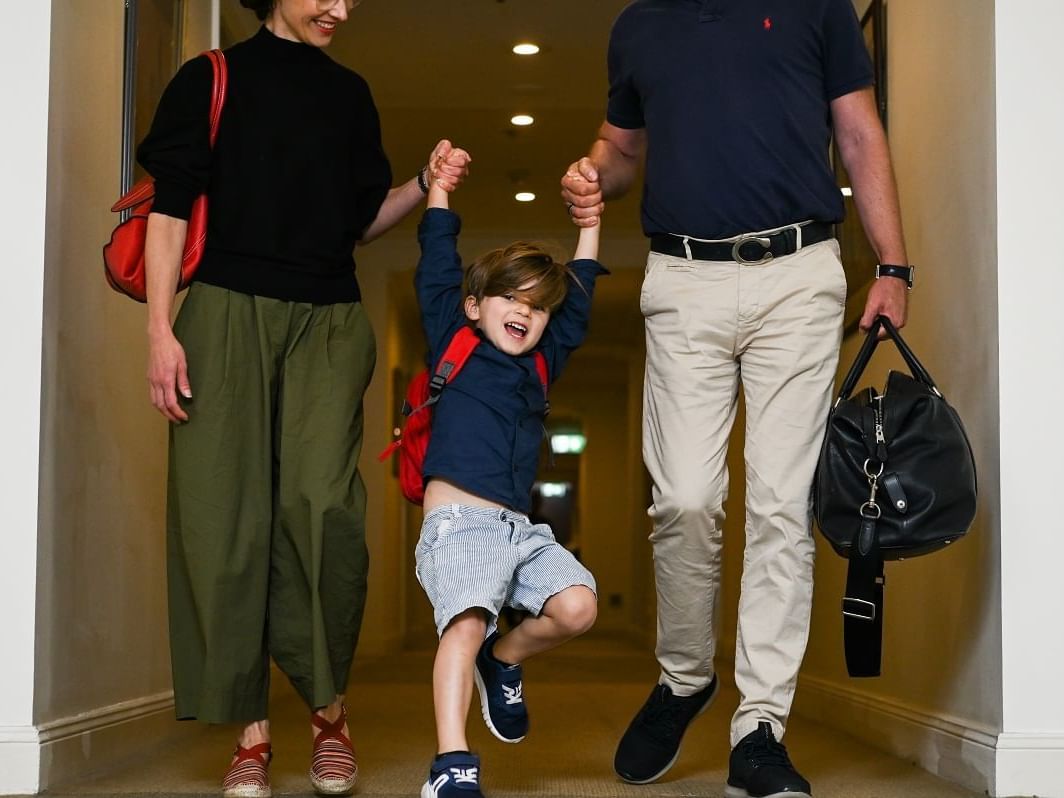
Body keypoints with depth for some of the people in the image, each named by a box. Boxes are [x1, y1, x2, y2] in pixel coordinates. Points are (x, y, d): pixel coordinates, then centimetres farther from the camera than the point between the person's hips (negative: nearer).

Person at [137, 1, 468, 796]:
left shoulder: (350, 94, 19)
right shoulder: (211, 79, 9)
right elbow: (169, 208, 3)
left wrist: (424, 187, 2)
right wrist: (160, 328, -6)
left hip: (329, 320, 2)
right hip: (227, 312, -1)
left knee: (321, 506, -16)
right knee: (226, 516, -5)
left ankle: (330, 711, -1)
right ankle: (251, 731, 1)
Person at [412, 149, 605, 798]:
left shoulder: (542, 363, 20)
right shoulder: (453, 342, 10)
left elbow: (579, 300, 26)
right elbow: (438, 269, 9)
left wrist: (589, 221, 27)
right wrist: (439, 186, 12)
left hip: (521, 528, 5)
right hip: (457, 522, -5)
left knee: (577, 606, -16)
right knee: (468, 621, -26)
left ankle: (504, 659, 13)